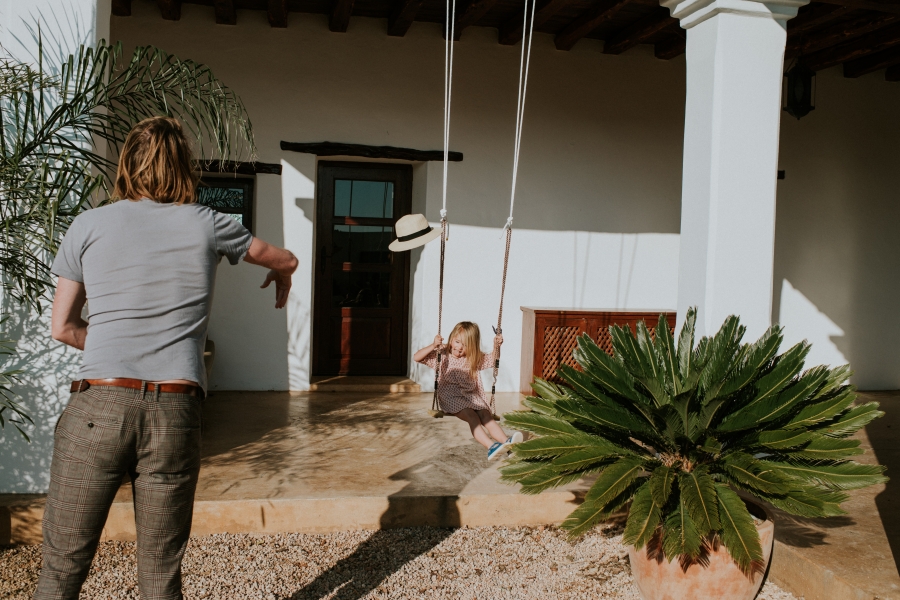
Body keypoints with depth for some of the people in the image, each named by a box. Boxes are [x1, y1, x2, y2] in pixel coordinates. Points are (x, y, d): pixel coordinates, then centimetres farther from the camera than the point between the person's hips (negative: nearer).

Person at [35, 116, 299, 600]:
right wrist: (281, 279, 46)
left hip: (98, 406, 0)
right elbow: (285, 260, 24)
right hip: (174, 413, 1)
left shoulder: (89, 225, 8)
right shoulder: (207, 225, 8)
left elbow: (63, 328, 13)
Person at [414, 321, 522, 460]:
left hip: (471, 396, 4)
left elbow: (493, 360, 22)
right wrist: (433, 346, -22)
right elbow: (416, 358, -7)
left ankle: (506, 441, -43)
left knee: (486, 415, -23)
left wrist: (496, 347, 2)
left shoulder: (474, 358, 12)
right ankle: (491, 446, -49)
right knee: (471, 416, -30)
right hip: (450, 397, -4)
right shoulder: (442, 354, 0)